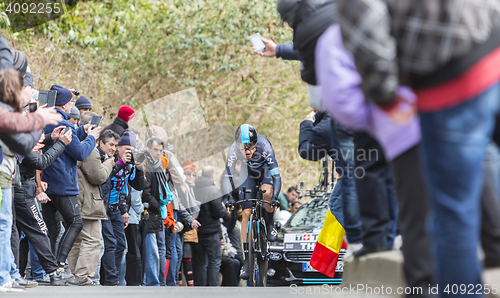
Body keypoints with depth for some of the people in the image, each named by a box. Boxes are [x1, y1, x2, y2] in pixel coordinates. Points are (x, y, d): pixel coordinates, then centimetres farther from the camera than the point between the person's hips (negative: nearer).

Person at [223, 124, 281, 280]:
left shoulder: (264, 145, -37)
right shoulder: (234, 149, -31)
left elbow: (276, 175, -40)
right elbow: (228, 175, -25)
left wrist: (274, 197, -51)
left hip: (266, 169, -2)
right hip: (249, 172, 2)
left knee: (267, 192, -36)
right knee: (246, 213, -10)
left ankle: (270, 224, -5)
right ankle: (246, 260, -6)